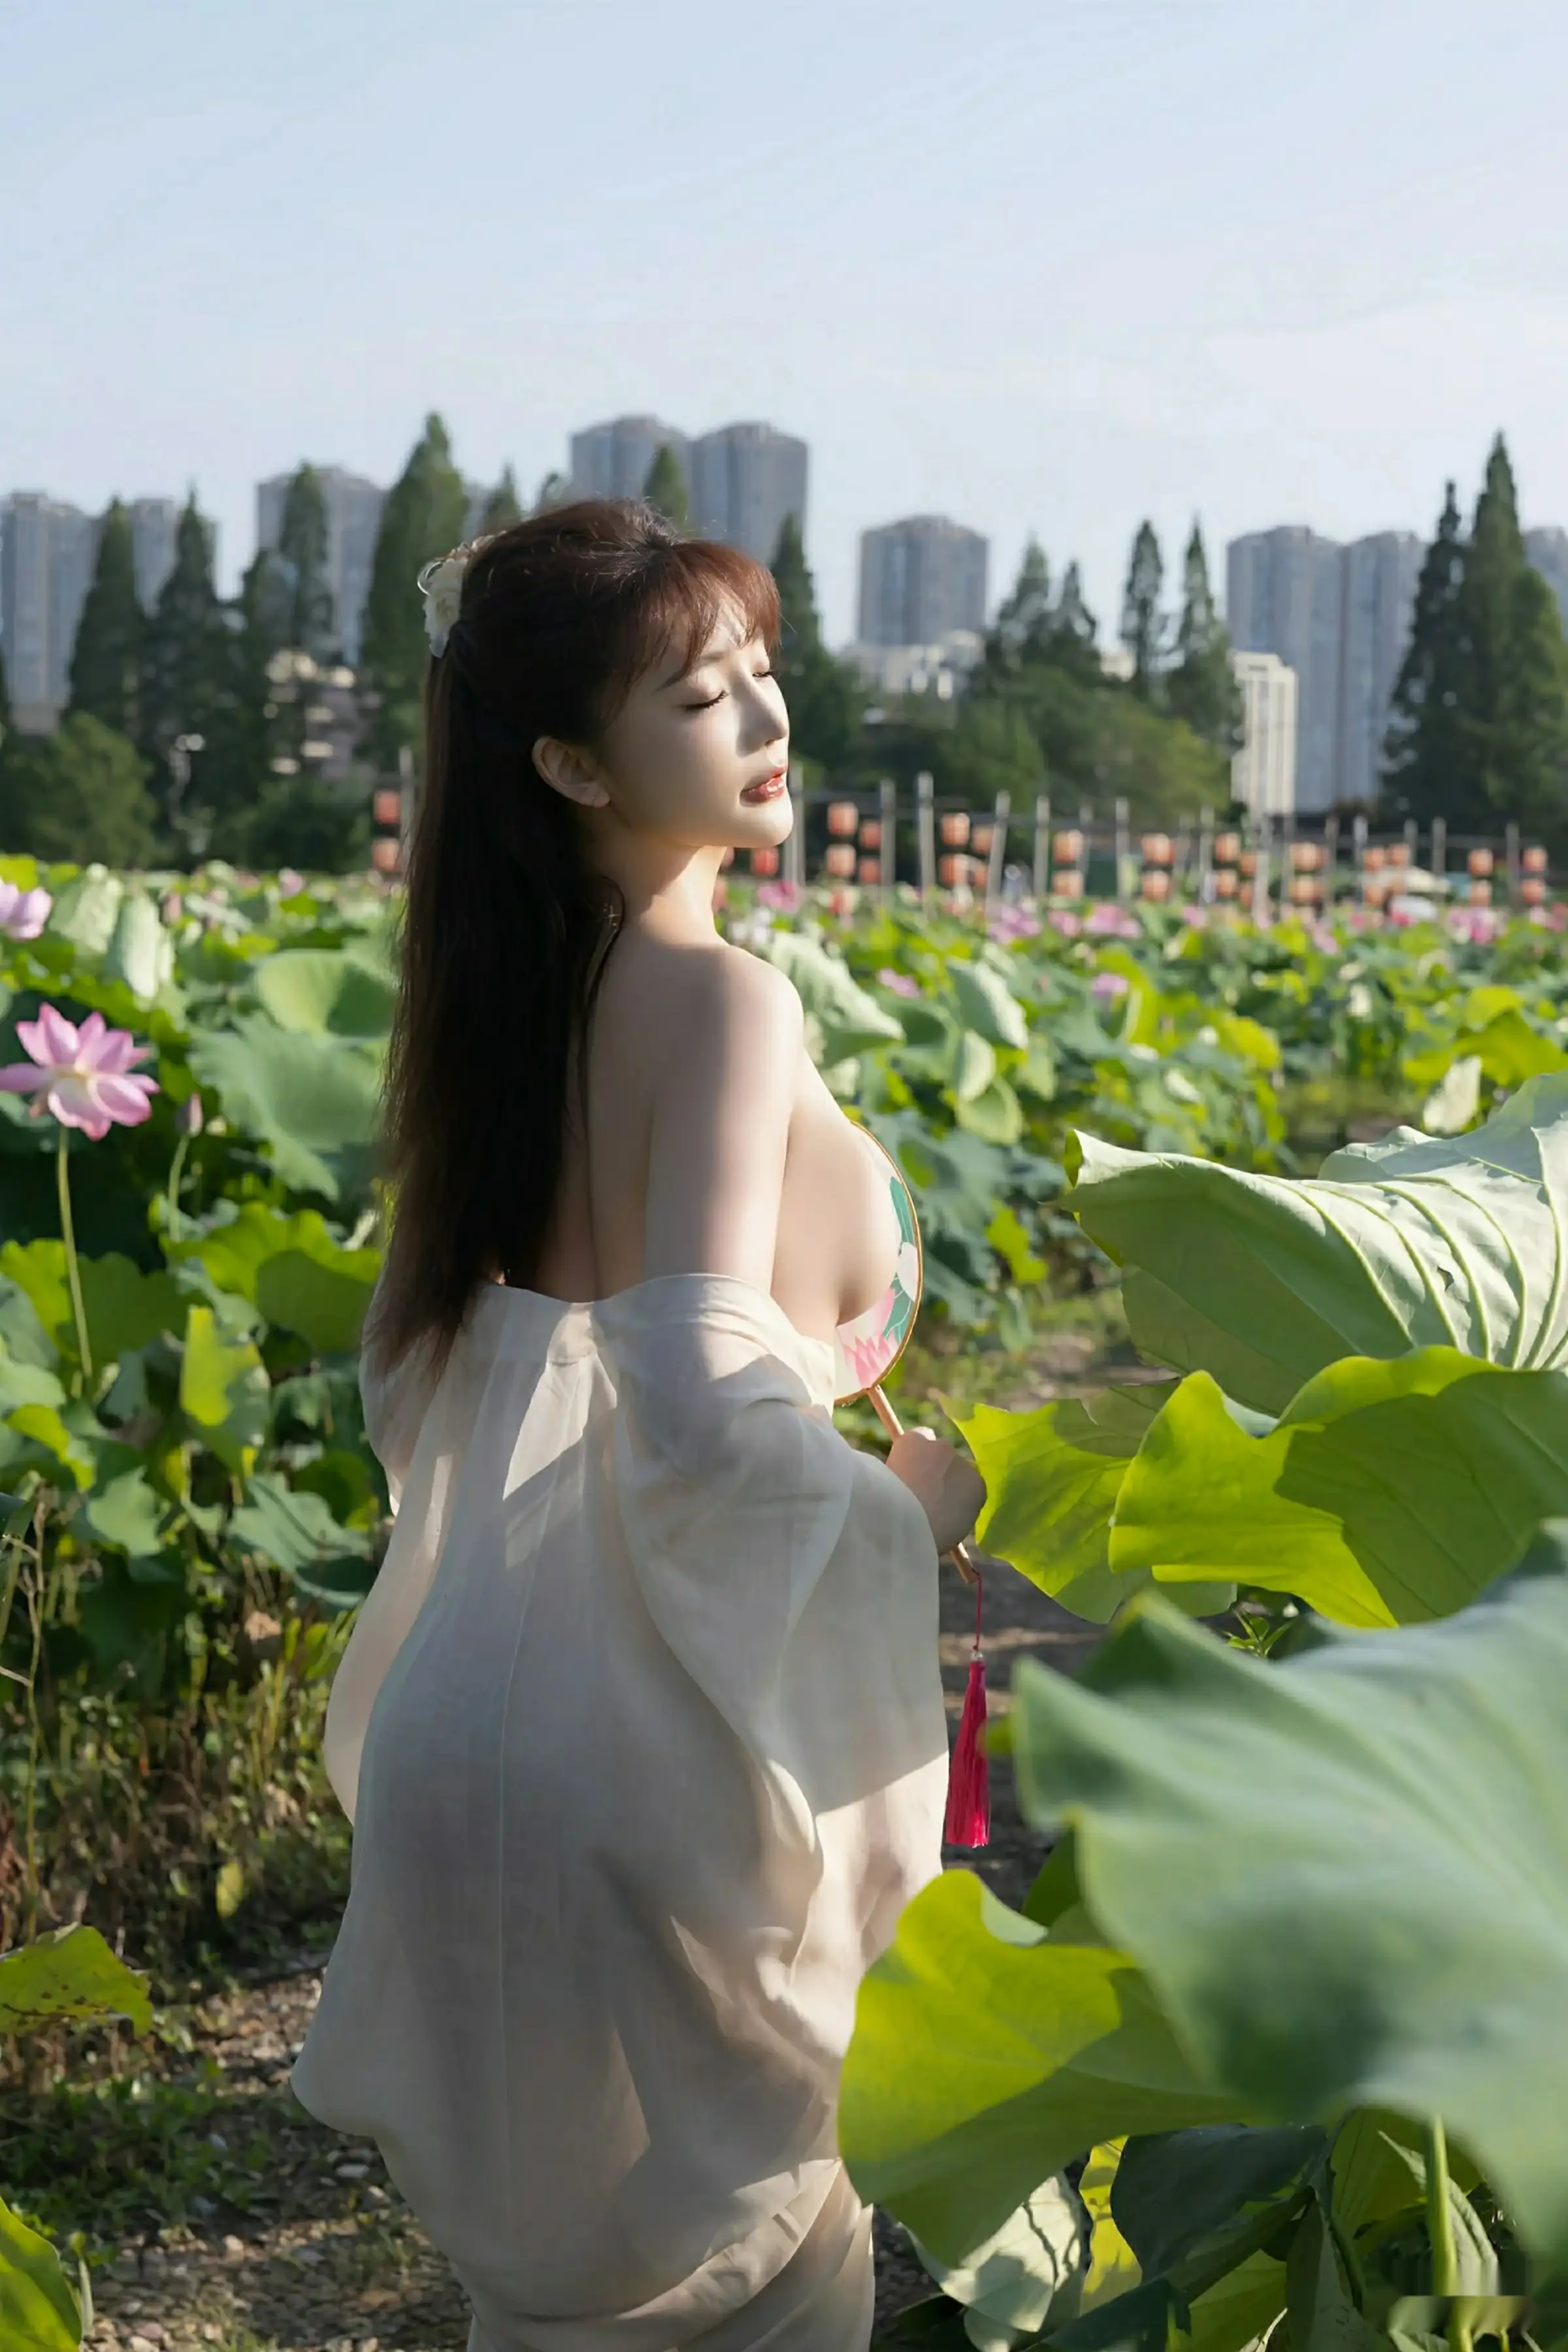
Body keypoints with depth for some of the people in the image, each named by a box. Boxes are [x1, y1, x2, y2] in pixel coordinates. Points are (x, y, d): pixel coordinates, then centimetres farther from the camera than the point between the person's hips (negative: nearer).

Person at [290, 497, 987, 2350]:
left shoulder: (505, 999, 9)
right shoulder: (723, 1000, -17)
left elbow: (409, 1371, 16)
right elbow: (708, 1405, -28)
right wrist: (924, 1499, -12)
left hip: (480, 1707, 8)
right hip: (656, 1738, -8)